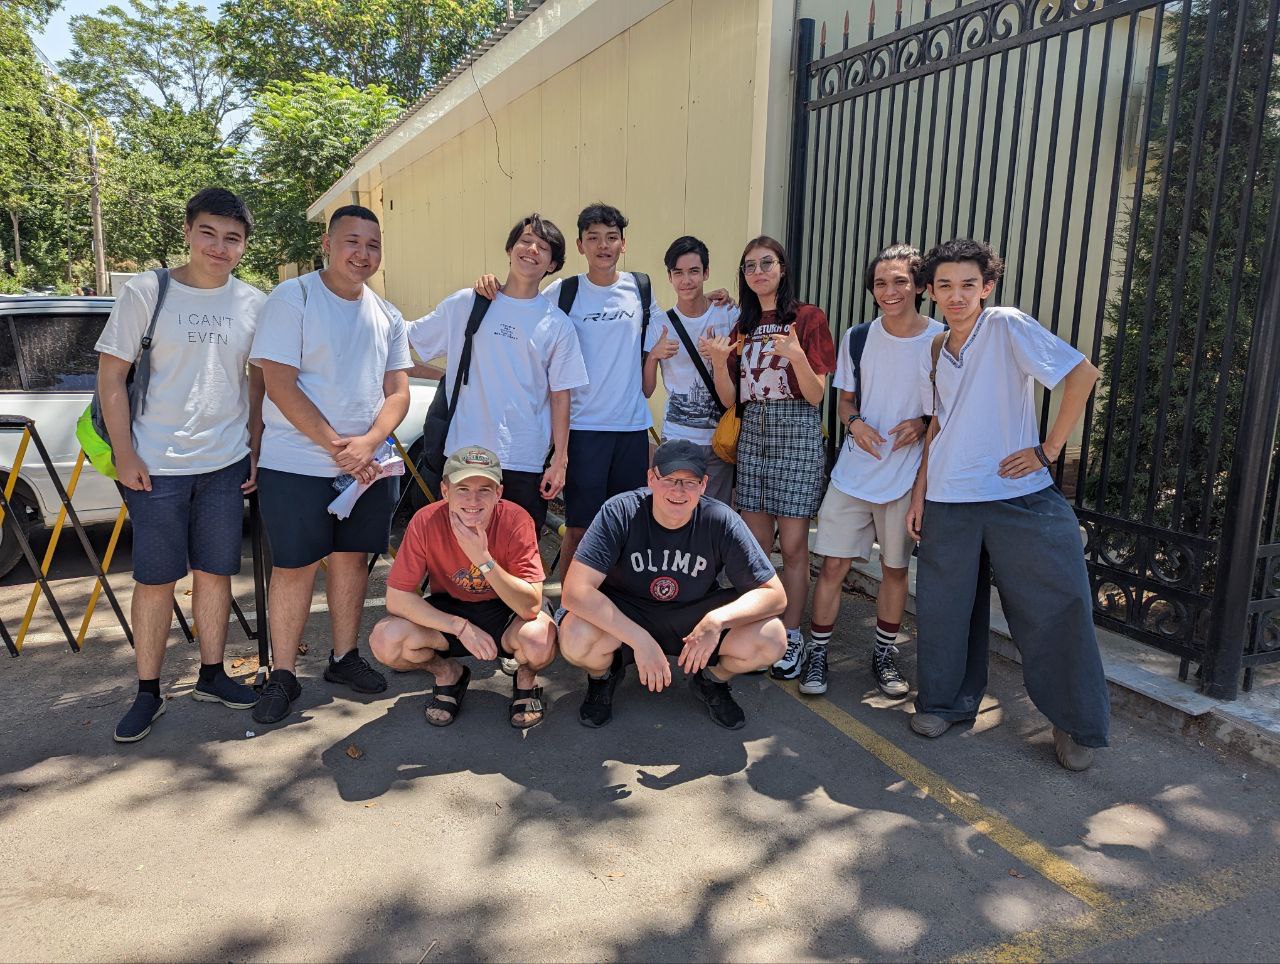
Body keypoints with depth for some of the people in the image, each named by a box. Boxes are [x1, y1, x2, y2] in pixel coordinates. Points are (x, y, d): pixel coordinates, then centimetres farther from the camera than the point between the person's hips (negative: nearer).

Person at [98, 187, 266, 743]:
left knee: (215, 573, 11)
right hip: (156, 465, -3)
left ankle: (211, 676, 26)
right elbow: (111, 375, -3)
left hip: (226, 464, 3)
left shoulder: (253, 303, 4)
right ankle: (148, 692, 18)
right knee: (156, 579, 5)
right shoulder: (145, 292, -4)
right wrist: (124, 454, -8)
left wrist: (255, 451, 6)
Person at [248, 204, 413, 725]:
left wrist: (368, 442, -13)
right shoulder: (292, 298, -5)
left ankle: (344, 657, 26)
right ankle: (282, 676, 13)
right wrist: (335, 446, -17)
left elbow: (398, 391, 6)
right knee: (294, 566, 1)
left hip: (368, 463, 5)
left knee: (352, 558, 11)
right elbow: (279, 384, -12)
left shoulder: (387, 316, 10)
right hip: (298, 462, -4)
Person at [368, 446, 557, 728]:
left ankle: (526, 678, 4)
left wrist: (483, 559, -39)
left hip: (505, 611, -2)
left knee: (540, 639, -35)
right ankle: (448, 673, 8)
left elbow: (531, 606, -28)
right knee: (384, 641, -25)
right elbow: (396, 598, -18)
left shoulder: (516, 520, -25)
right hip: (447, 612, 2)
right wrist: (460, 626, -26)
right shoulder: (426, 521, -22)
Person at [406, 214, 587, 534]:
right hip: (465, 453, 0)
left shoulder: (558, 324, 3)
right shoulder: (465, 304, 3)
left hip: (525, 461, 0)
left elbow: (560, 395, 2)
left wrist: (559, 460, -1)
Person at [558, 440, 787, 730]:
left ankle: (713, 679, 12)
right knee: (576, 639, -34)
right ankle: (603, 674, 6)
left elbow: (774, 594, -16)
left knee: (771, 640, -23)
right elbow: (575, 590, -31)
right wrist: (640, 639, -39)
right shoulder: (620, 512, -24)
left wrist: (717, 620, -34)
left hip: (694, 617, 2)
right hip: (623, 616, -1)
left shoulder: (721, 521, -19)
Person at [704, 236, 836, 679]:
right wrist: (720, 360, -10)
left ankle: (790, 637, 10)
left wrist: (796, 355, -24)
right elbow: (729, 398, 7)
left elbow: (815, 395, -6)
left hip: (797, 431, -4)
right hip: (752, 431, 5)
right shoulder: (741, 326, 14)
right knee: (755, 543, 5)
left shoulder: (808, 317, 0)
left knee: (793, 544, -2)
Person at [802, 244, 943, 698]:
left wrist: (923, 423, -16)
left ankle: (885, 655, 30)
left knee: (895, 568, 11)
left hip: (907, 475, -1)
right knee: (833, 564, 1)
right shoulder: (857, 338, 2)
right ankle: (817, 653, 17)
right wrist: (855, 422, -10)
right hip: (854, 471, 2)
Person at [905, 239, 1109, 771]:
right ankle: (945, 701, 29)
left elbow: (1082, 373, -13)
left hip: (1019, 494, -5)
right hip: (948, 501, 5)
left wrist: (1049, 449, -13)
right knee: (945, 606, 9)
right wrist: (919, 492, 13)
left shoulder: (1008, 326, -8)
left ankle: (1076, 723, 17)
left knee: (1058, 606, -1)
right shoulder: (933, 354, 10)